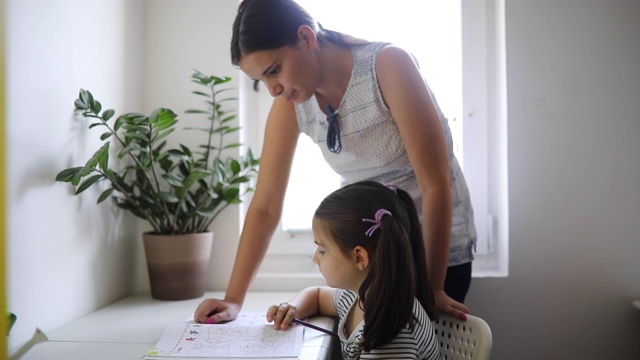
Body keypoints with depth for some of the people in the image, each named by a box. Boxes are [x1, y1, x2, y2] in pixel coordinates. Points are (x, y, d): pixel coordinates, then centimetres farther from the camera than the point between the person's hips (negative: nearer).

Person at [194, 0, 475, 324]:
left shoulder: (388, 65, -22)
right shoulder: (290, 104, -7)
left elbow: (436, 182, -22)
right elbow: (265, 206, -5)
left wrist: (432, 287, -18)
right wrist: (234, 300, -8)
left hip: (438, 251, -4)